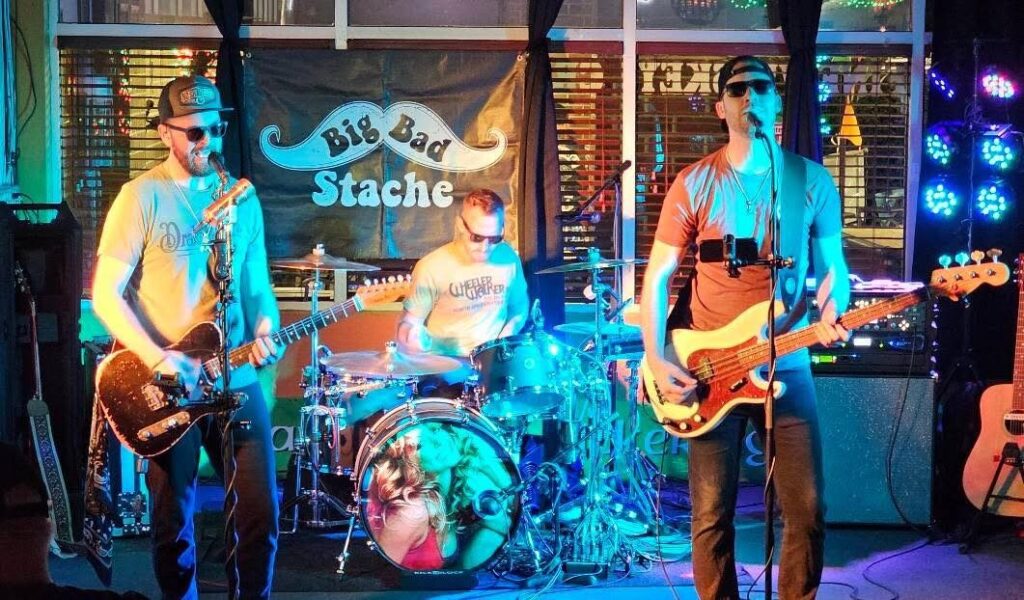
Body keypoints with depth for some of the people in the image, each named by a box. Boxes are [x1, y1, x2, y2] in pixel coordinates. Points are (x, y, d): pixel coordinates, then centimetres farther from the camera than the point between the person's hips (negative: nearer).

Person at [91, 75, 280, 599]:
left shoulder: (242, 197, 8)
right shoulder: (143, 196, -7)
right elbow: (105, 295, -10)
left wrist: (265, 331, -7)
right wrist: (158, 359, -20)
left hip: (236, 379, 4)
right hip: (167, 386, -4)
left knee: (262, 509, 5)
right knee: (173, 519, 6)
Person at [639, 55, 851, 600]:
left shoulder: (813, 181, 4)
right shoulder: (695, 184, -1)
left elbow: (832, 266, 11)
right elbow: (657, 275, 0)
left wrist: (831, 315, -10)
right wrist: (657, 360, -10)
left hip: (787, 368, 2)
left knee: (808, 513, 1)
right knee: (712, 516, 1)